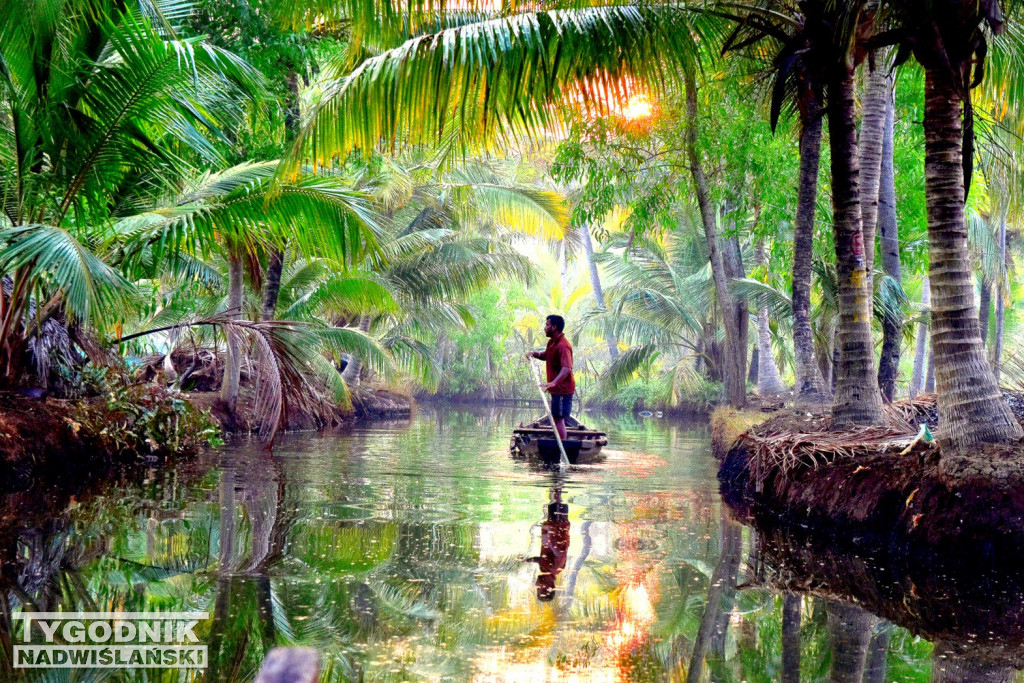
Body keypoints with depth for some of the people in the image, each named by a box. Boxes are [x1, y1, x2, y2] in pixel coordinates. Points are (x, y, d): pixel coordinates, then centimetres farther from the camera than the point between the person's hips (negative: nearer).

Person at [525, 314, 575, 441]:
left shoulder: (563, 346, -22)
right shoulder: (552, 342, 10)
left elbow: (567, 368, -35)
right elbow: (546, 356, 30)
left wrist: (554, 382, -49)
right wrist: (535, 354, 8)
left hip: (562, 389, -11)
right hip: (557, 389, 11)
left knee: (559, 419, -10)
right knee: (556, 418, 17)